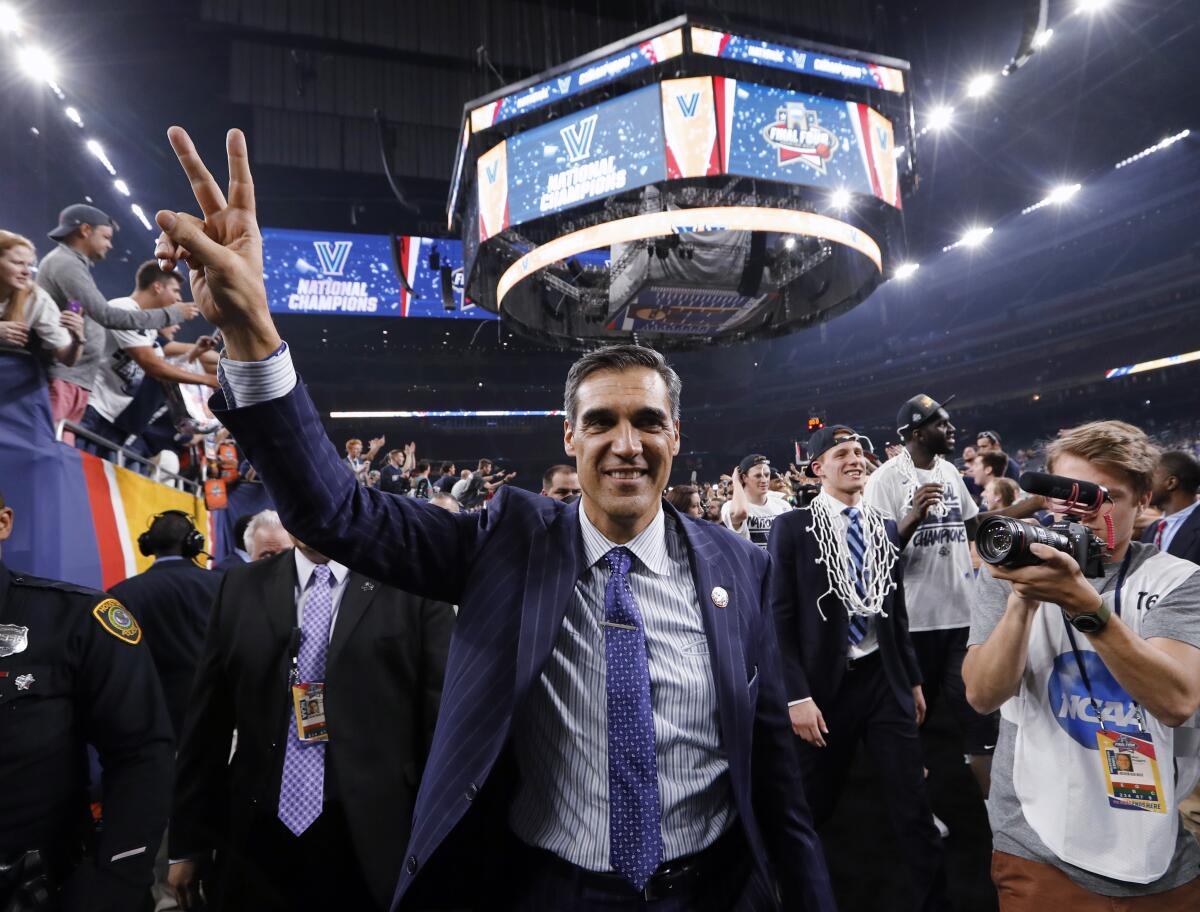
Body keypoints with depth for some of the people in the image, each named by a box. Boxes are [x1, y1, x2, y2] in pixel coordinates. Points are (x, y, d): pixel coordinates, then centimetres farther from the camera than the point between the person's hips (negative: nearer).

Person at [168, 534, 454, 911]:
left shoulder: (414, 586, -7)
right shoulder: (241, 587, 3)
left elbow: (441, 721, -6)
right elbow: (207, 721, 7)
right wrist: (189, 840, 10)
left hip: (371, 846, -2)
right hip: (256, 846, 3)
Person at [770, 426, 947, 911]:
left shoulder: (885, 527, 8)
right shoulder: (792, 526, -9)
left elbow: (897, 610, 15)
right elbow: (780, 618, -11)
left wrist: (913, 678, 15)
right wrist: (797, 695, -15)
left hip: (884, 678, 4)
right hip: (825, 684, -3)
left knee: (914, 805, 8)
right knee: (812, 807, 13)